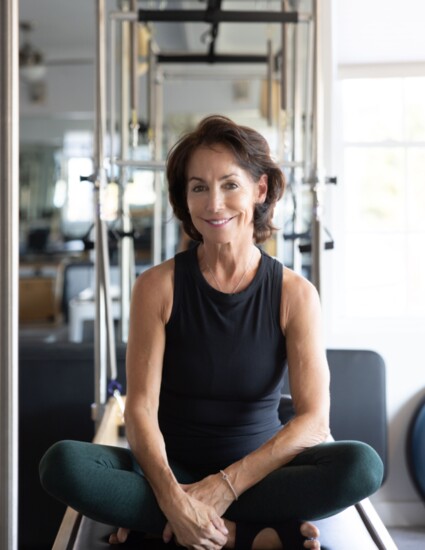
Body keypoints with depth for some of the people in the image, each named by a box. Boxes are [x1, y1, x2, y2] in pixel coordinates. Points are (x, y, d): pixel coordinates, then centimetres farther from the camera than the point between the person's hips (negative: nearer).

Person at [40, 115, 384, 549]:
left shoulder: (295, 294, -3)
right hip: (172, 471, 0)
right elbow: (141, 408, -11)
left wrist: (227, 484, -22)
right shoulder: (157, 286, -4)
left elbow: (314, 419, -11)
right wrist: (171, 495, -28)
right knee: (62, 463, -28)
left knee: (363, 465, -28)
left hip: (258, 469, 0)